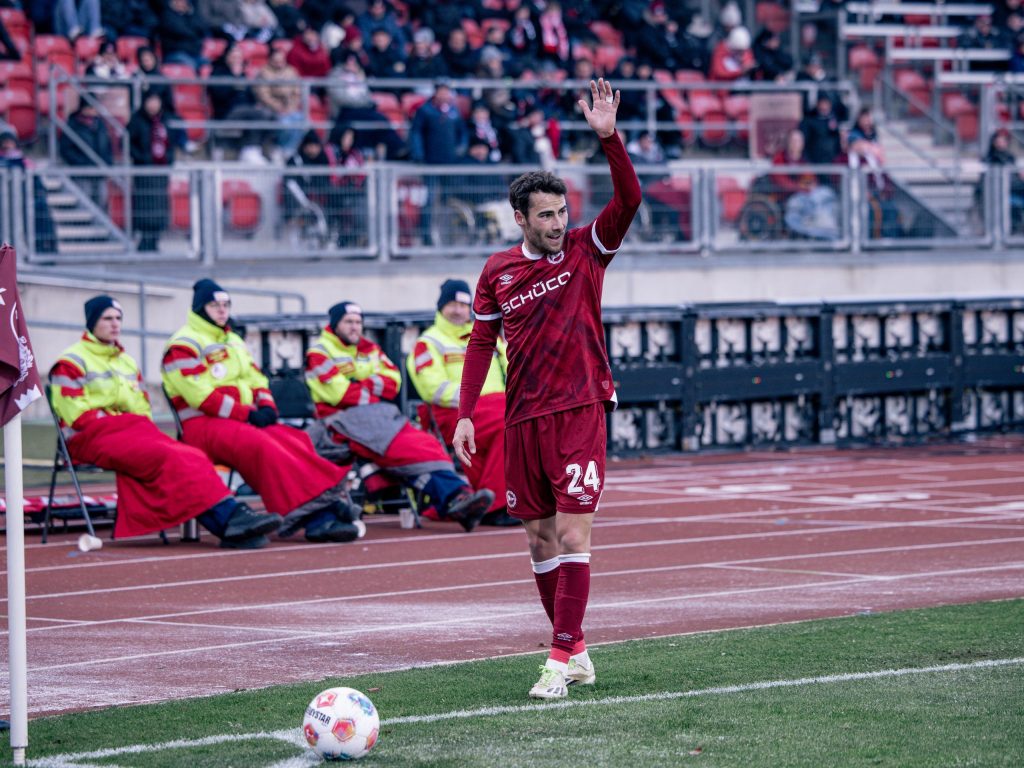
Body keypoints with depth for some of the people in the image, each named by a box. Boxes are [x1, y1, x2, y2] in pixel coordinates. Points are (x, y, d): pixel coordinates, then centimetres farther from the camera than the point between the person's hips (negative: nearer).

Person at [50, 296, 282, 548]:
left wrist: (145, 429, 3)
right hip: (90, 439, -7)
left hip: (135, 432, 7)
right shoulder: (71, 362, 2)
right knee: (167, 458, -31)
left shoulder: (126, 362, 26)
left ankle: (230, 529, -38)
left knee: (191, 458, -22)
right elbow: (78, 416, -8)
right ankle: (228, 516, -42)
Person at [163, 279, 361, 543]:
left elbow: (256, 379, 22)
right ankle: (301, 510, -43)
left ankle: (320, 520, -34)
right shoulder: (182, 345, -3)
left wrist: (266, 407, -2)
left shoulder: (233, 341, 25)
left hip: (245, 420, 7)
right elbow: (200, 395, -14)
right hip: (203, 425, -7)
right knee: (260, 446, -35)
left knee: (297, 441, -19)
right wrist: (247, 414, -18)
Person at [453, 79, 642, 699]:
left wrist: (609, 137, -24)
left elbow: (629, 200, -13)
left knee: (573, 538, -11)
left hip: (579, 414, -4)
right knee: (540, 540, 7)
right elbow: (482, 342, 10)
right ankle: (575, 651, 19)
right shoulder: (499, 271, 7)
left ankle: (562, 659, -12)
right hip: (523, 421, 4)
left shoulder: (586, 251, 0)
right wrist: (466, 414, 3)